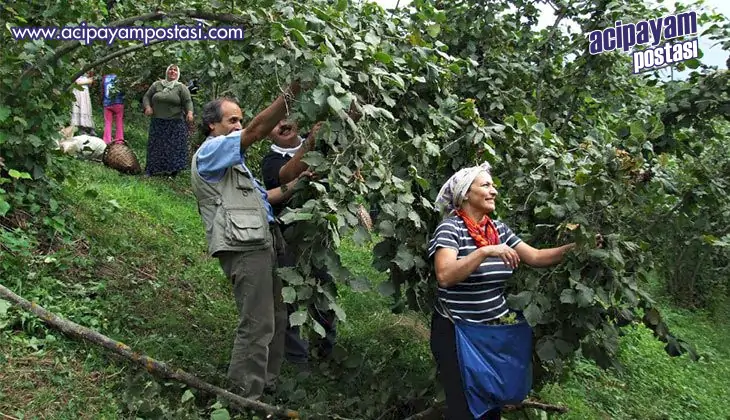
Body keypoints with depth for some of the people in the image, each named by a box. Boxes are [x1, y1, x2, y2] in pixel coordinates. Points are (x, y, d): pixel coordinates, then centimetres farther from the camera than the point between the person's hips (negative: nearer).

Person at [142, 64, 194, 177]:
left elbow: (188, 102, -8)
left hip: (175, 124, -3)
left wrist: (190, 112, -27)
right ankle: (155, 170, 11)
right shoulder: (156, 85, 10)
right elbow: (146, 97, 13)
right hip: (157, 123, 3)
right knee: (157, 146, 4)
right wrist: (147, 106, -7)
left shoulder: (181, 87, 2)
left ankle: (173, 171, 3)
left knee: (174, 147, -4)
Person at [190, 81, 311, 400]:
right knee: (257, 325, -9)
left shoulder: (231, 161, 29)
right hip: (243, 248, -10)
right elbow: (256, 131, -17)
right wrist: (291, 93, -21)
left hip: (260, 245, 10)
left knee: (276, 318, 12)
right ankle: (246, 396, 0)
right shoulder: (209, 152, -3)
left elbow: (263, 197, 26)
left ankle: (267, 384, 24)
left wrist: (296, 184, 14)